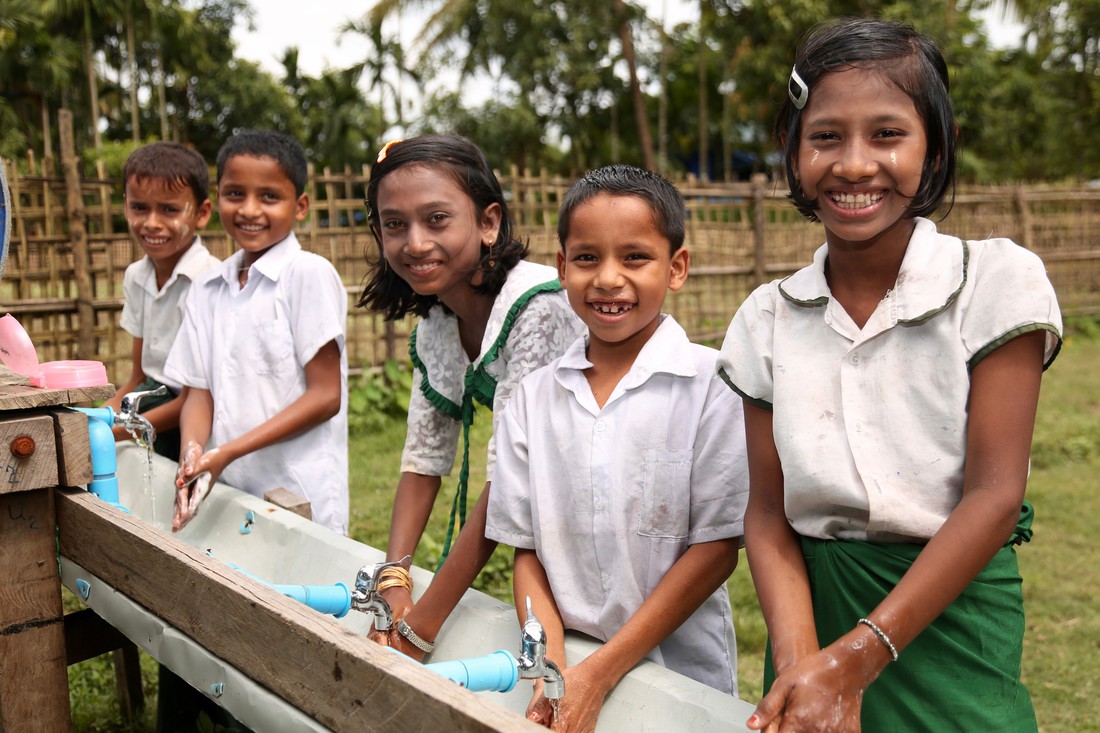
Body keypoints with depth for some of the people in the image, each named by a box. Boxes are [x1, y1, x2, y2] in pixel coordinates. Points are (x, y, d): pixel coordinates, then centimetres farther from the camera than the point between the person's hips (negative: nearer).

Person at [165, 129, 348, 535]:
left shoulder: (308, 274, -9)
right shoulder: (208, 290, 9)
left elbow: (325, 395, -12)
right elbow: (200, 390, 9)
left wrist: (229, 452, -17)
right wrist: (192, 451, -12)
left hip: (300, 500, -5)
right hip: (227, 492, 5)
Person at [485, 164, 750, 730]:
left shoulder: (713, 385, -12)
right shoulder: (532, 398, -1)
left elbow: (718, 546, -12)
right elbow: (528, 550, 1)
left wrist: (601, 674, -14)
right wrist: (553, 669, -13)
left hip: (683, 677, -2)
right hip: (569, 665, 3)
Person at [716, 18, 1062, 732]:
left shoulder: (998, 283, -9)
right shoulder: (767, 320, -1)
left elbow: (994, 495, -14)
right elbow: (768, 511, -2)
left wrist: (856, 659, -19)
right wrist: (799, 660, -19)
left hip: (951, 613, -2)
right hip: (813, 605, 3)